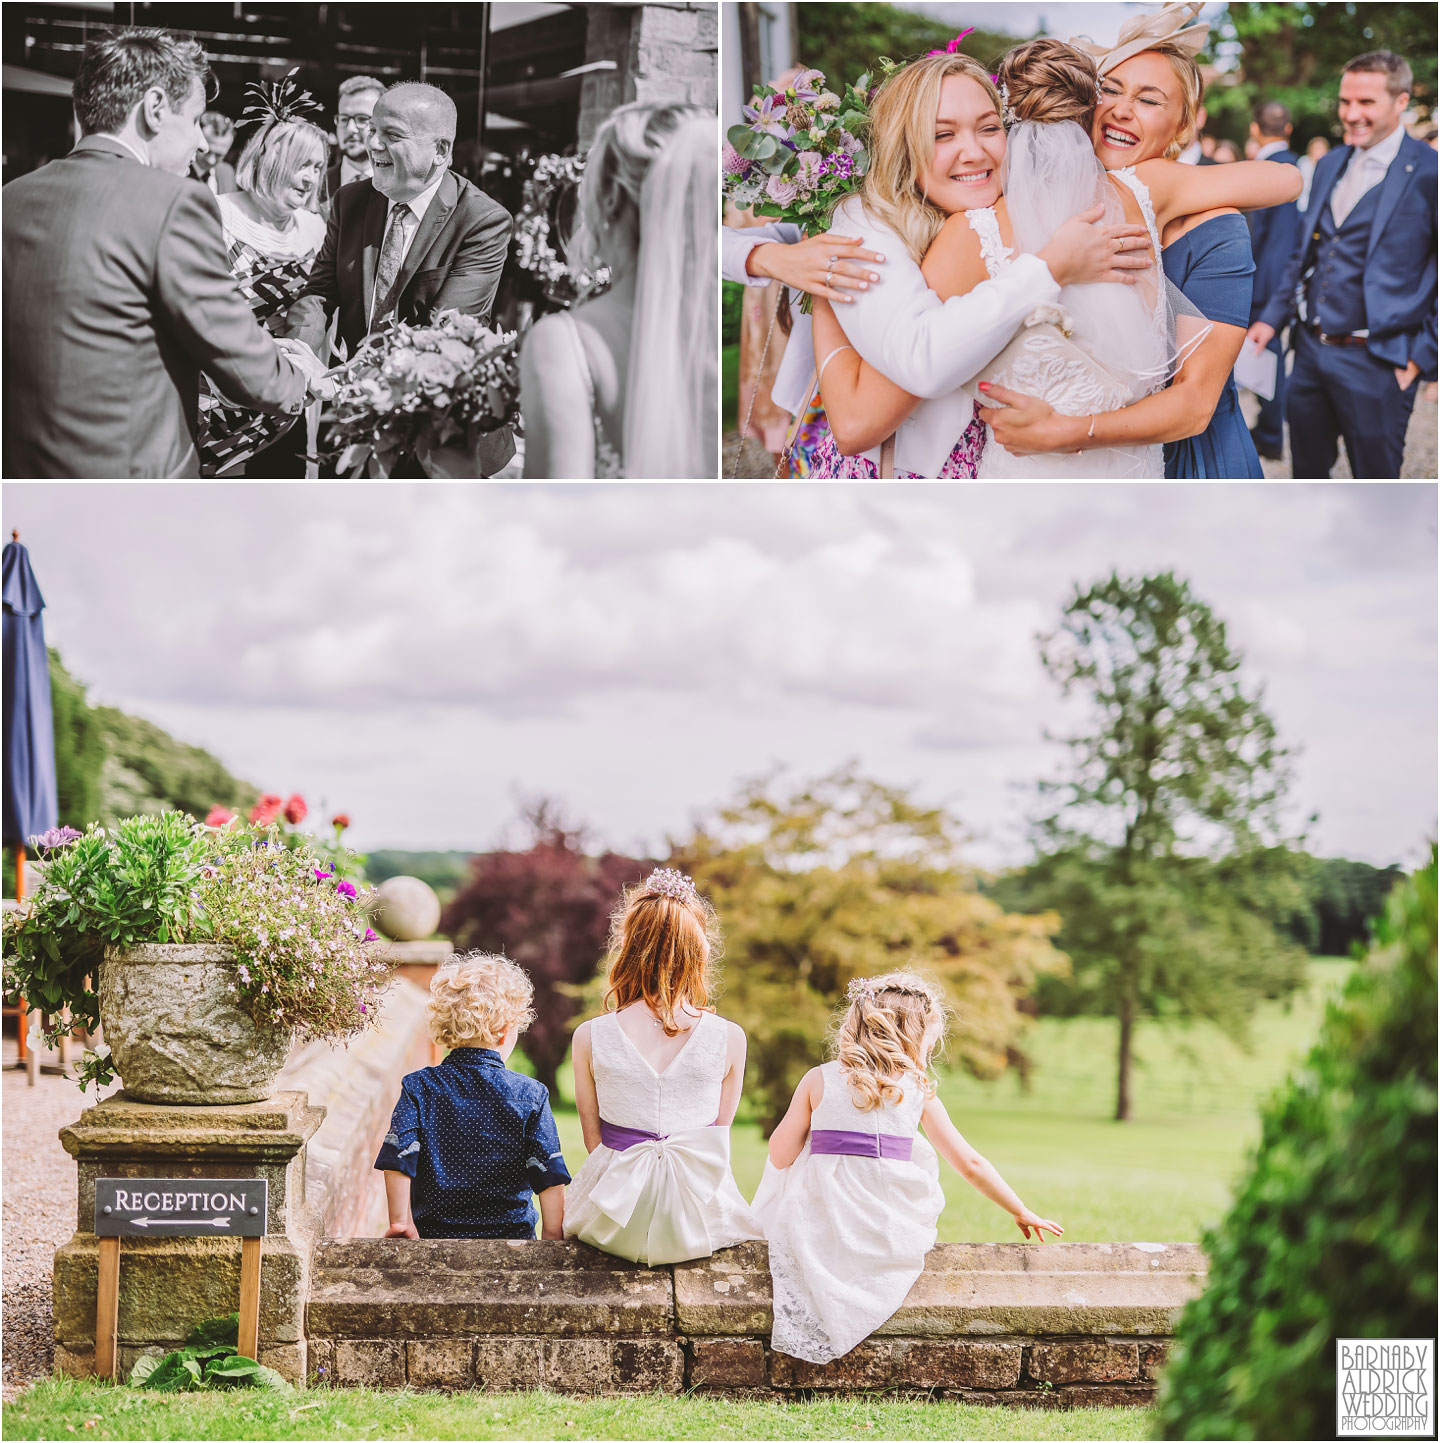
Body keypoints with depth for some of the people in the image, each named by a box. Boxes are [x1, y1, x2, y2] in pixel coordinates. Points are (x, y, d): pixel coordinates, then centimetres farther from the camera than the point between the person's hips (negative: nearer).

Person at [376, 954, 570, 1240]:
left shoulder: (418, 1088, -2)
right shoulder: (530, 1095, -4)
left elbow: (398, 1163, -9)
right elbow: (550, 1176, -4)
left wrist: (400, 1222, -2)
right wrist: (553, 1238, 3)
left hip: (434, 1234, 1)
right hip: (512, 1233, -1)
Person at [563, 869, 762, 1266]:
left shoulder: (590, 1038, -7)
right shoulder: (730, 1039, -7)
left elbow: (593, 1139, 2)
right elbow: (720, 1133, 4)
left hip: (615, 1227, 0)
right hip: (701, 1218, 0)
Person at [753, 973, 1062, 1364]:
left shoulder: (819, 1079, 3)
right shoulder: (919, 1093, 5)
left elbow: (781, 1155, 0)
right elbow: (969, 1164, 10)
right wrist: (1022, 1213, 22)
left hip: (820, 1228, 0)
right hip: (887, 1233, 0)